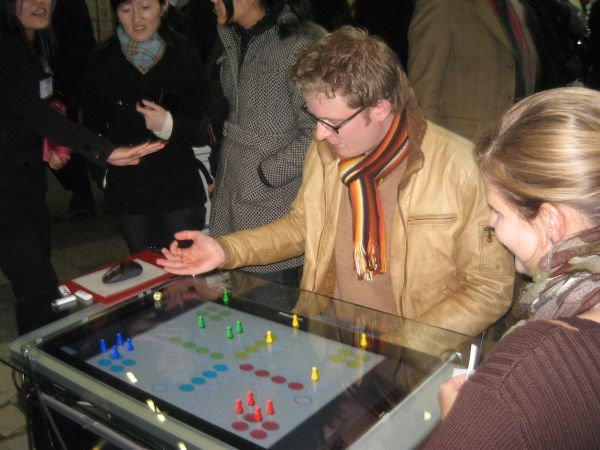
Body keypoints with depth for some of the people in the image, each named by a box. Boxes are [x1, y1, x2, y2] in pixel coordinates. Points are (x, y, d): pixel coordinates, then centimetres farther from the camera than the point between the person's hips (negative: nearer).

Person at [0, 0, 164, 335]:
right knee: (43, 296, -11)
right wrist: (105, 152, -45)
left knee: (36, 290, 16)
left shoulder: (35, 44, 10)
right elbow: (34, 112, -33)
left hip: (28, 184, 9)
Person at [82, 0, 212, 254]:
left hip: (180, 188, -1)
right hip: (127, 192, 2)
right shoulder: (102, 62, 3)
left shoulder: (186, 57, -1)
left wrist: (170, 126, -19)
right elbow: (93, 127, 14)